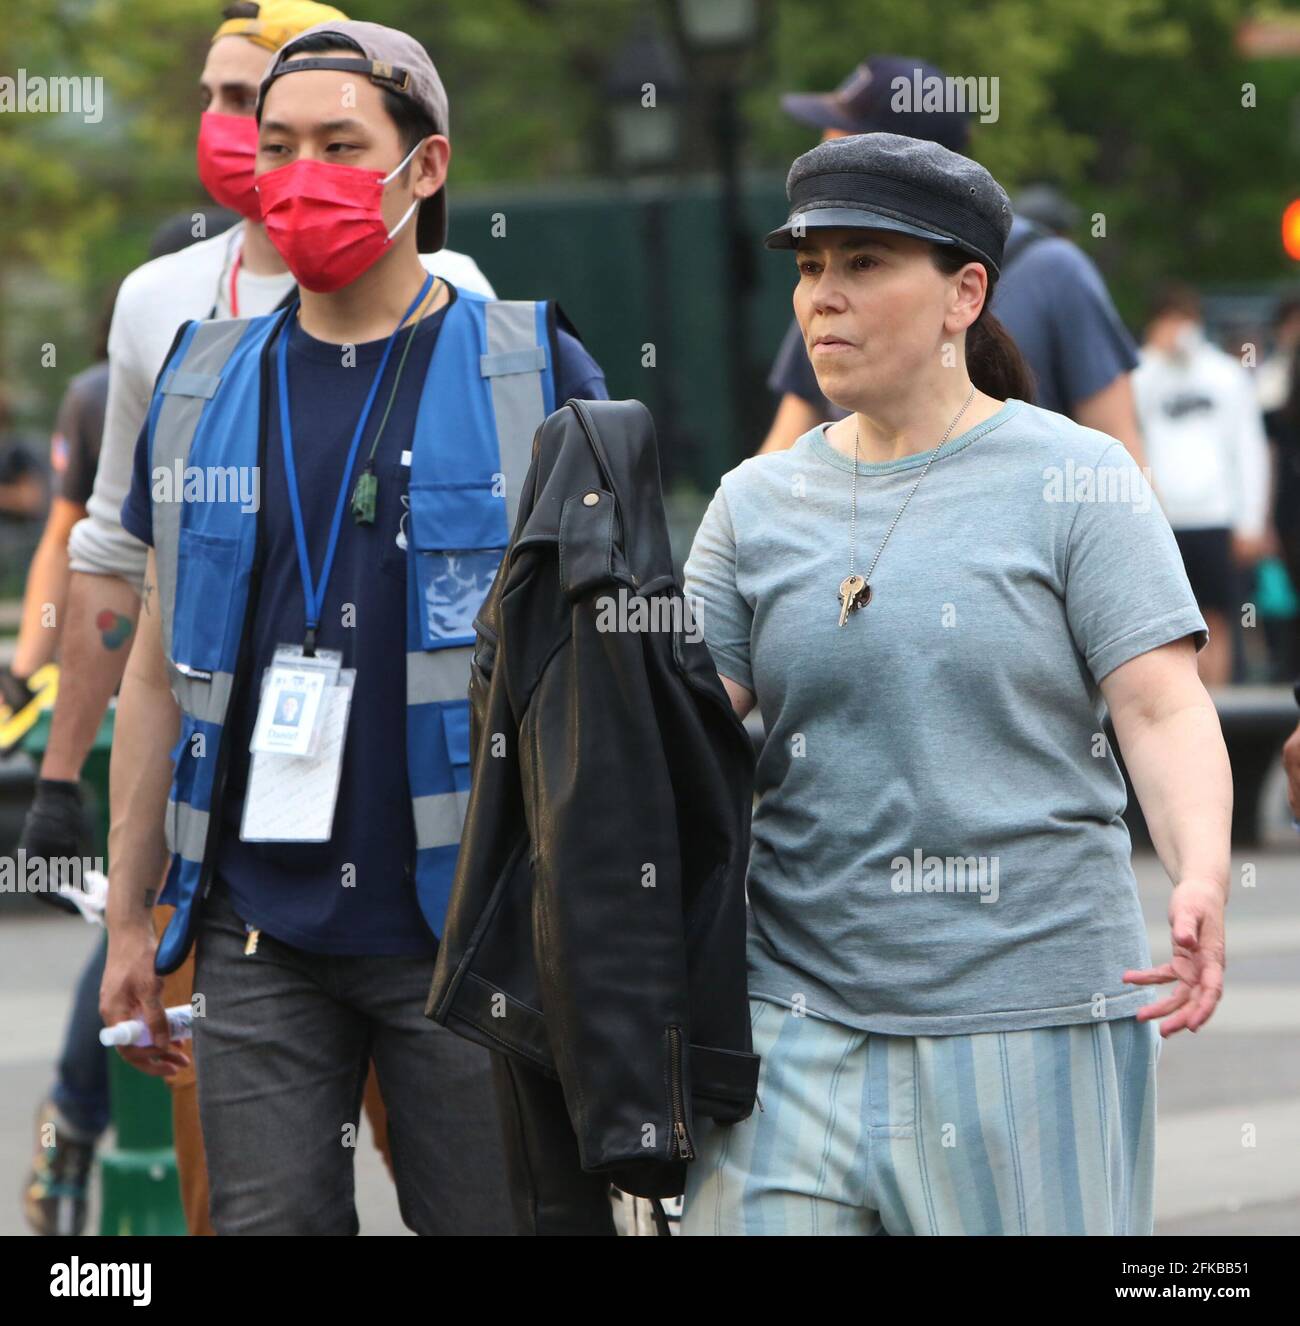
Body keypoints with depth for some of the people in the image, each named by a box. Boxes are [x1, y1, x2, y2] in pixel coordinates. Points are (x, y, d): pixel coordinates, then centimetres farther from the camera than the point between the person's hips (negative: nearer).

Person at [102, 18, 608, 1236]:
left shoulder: (532, 376, 1)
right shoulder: (205, 386, 10)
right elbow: (159, 665, 15)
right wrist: (128, 915, 11)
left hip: (464, 924, -3)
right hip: (257, 934, 3)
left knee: (490, 1215, 1)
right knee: (267, 1222, 1)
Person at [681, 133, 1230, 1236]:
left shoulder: (1074, 477, 0)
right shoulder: (756, 505, 11)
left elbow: (1164, 709, -8)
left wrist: (1202, 880, -25)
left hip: (1032, 1017, -3)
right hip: (800, 1016, 3)